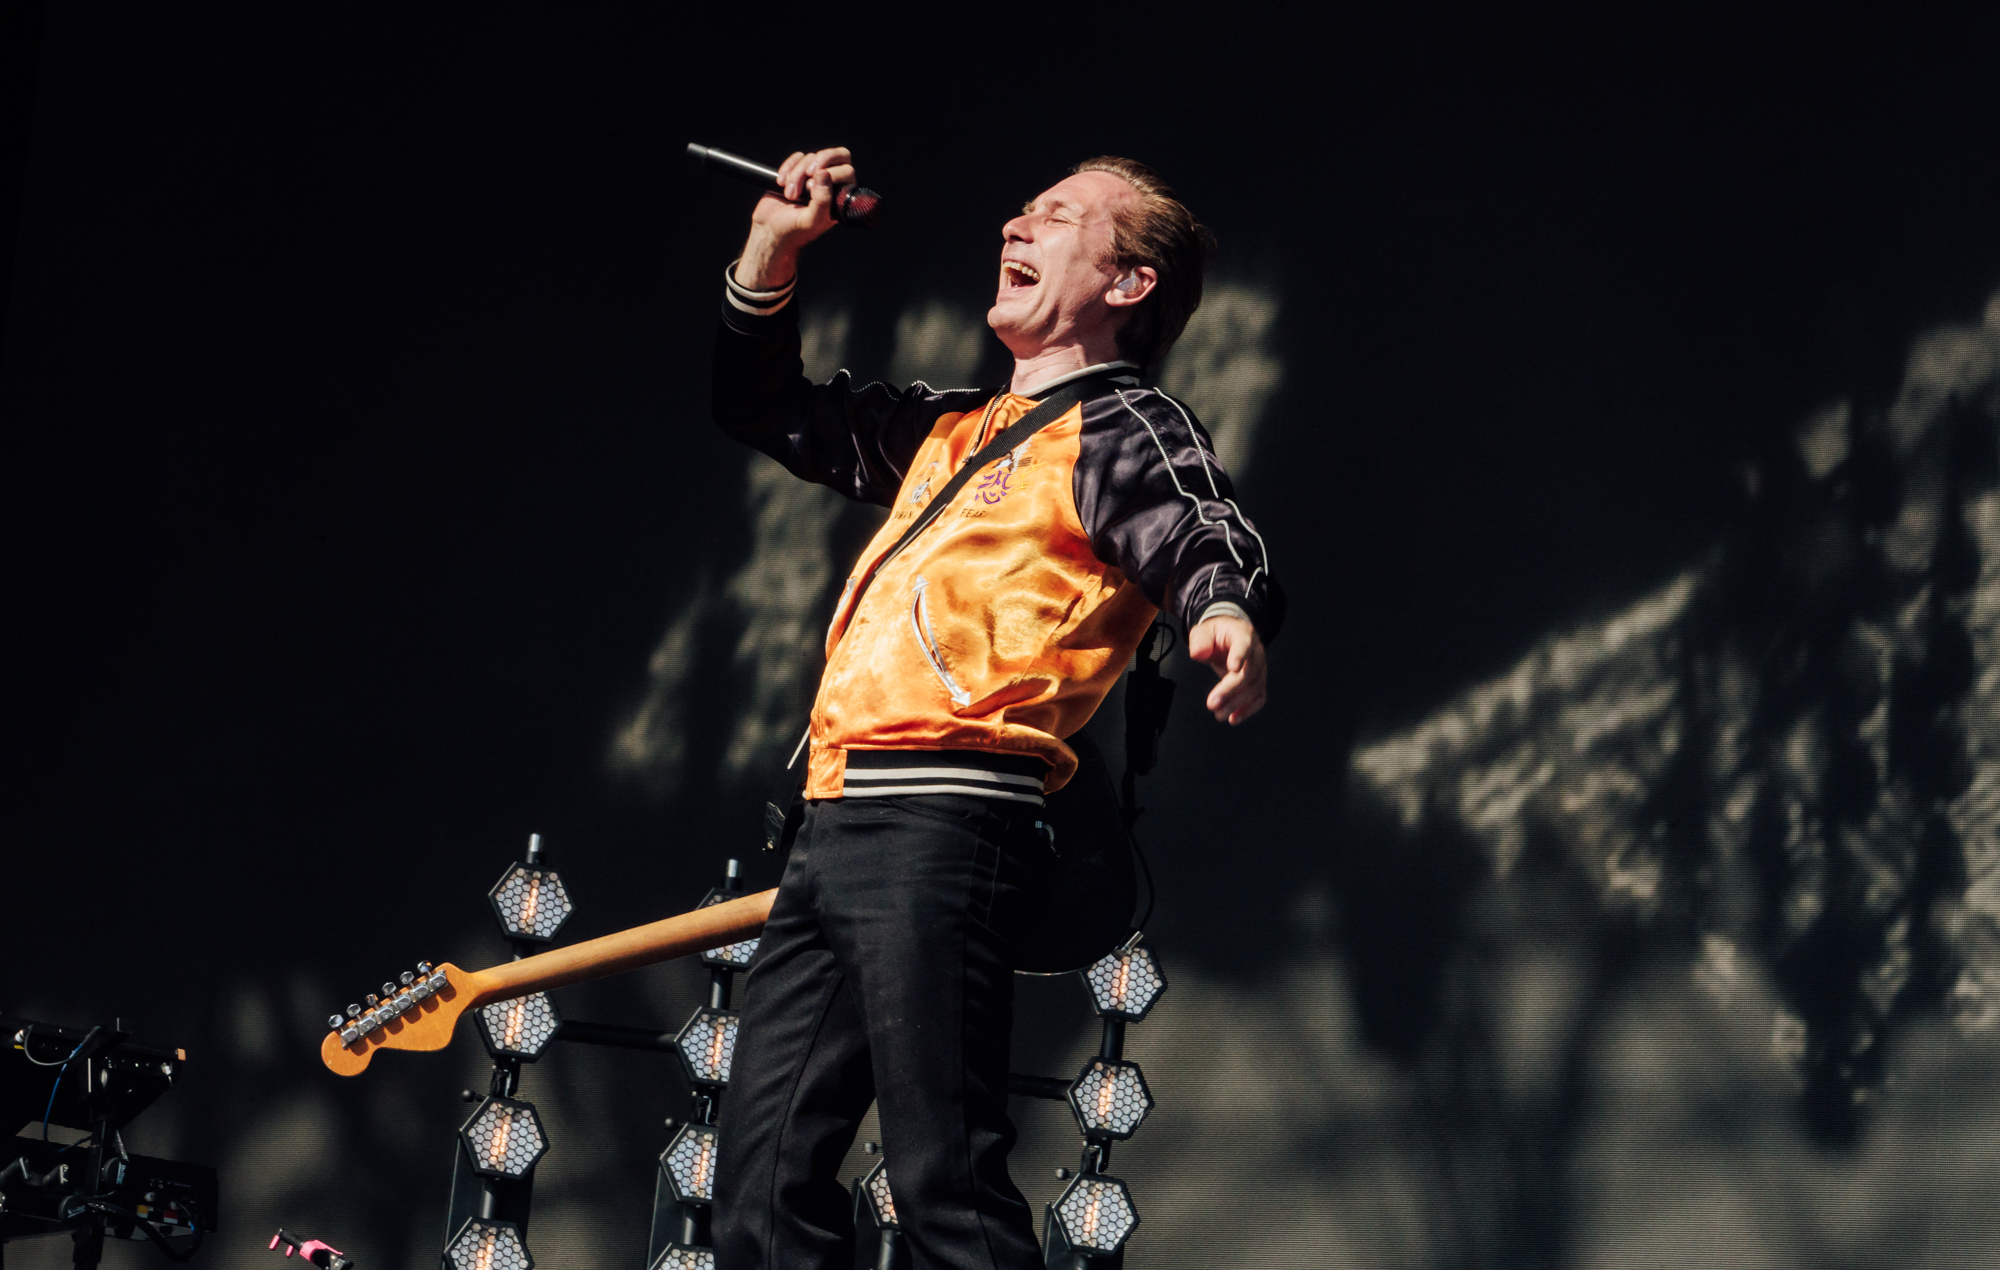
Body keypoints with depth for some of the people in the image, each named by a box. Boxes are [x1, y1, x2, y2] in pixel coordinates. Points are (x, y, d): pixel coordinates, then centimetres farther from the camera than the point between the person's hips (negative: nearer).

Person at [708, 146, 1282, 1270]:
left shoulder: (1123, 425, 2)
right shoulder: (951, 429, 27)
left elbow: (1214, 542, -17)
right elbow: (770, 412, 38)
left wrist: (1231, 618, -41)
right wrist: (774, 251, 23)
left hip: (945, 823, -9)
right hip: (837, 830, 9)